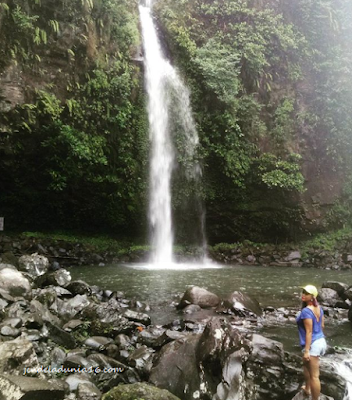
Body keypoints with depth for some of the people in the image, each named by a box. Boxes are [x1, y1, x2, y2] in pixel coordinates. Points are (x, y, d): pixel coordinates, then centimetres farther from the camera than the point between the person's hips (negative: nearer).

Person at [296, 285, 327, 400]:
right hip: (321, 341, 10)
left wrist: (306, 350, -19)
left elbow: (309, 332, -22)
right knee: (306, 364, 31)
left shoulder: (306, 311, -22)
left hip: (312, 344, -10)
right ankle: (307, 388, 48)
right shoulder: (319, 308, 3)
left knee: (314, 376, -1)